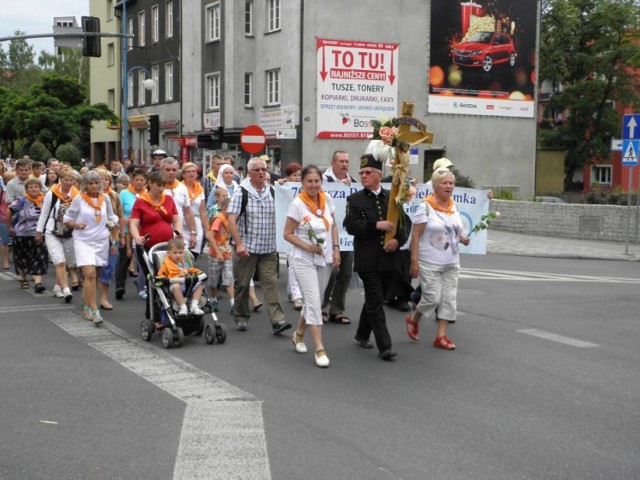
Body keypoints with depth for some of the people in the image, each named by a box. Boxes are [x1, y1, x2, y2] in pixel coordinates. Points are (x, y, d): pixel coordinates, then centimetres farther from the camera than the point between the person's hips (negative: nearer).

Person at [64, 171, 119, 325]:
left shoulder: (105, 199, 7)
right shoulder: (79, 199, -2)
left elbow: (112, 221, 16)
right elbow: (67, 220, 5)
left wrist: (114, 242, 14)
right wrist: (76, 225, -16)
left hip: (102, 241, 4)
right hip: (83, 241, -4)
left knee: (94, 276, 9)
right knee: (90, 274, -17)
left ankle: (87, 308, 24)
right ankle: (94, 311, -17)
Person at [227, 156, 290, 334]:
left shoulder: (271, 191, 7)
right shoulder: (241, 192, -7)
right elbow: (232, 220, -12)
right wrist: (239, 244, -19)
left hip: (268, 248, 3)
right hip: (246, 248, -3)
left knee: (271, 283, -5)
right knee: (242, 284, 6)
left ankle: (277, 320, -10)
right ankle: (241, 318, 21)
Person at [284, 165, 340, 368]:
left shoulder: (327, 199, 1)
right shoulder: (297, 204, -13)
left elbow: (333, 226, 11)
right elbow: (288, 234, -9)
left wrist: (336, 249, 1)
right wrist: (307, 247, -19)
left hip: (325, 259, 5)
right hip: (305, 260, -5)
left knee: (315, 301, 15)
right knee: (314, 302, -10)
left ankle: (299, 334, 37)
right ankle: (319, 349, -7)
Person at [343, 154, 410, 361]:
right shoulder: (355, 199, 1)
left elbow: (405, 223, 9)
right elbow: (350, 225, -10)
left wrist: (398, 240, -10)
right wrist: (376, 225, -19)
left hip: (387, 258, 4)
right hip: (367, 260, -4)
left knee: (374, 299, 16)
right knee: (376, 301, -7)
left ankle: (362, 334, 34)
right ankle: (384, 346, -7)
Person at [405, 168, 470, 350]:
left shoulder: (454, 206, 8)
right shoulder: (426, 206, -10)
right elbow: (416, 235, -12)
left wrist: (462, 238, -1)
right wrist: (414, 261, -16)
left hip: (451, 263, 6)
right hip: (430, 263, -6)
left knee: (449, 299, 3)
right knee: (433, 298, -7)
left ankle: (441, 336, 10)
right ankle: (413, 320, 21)